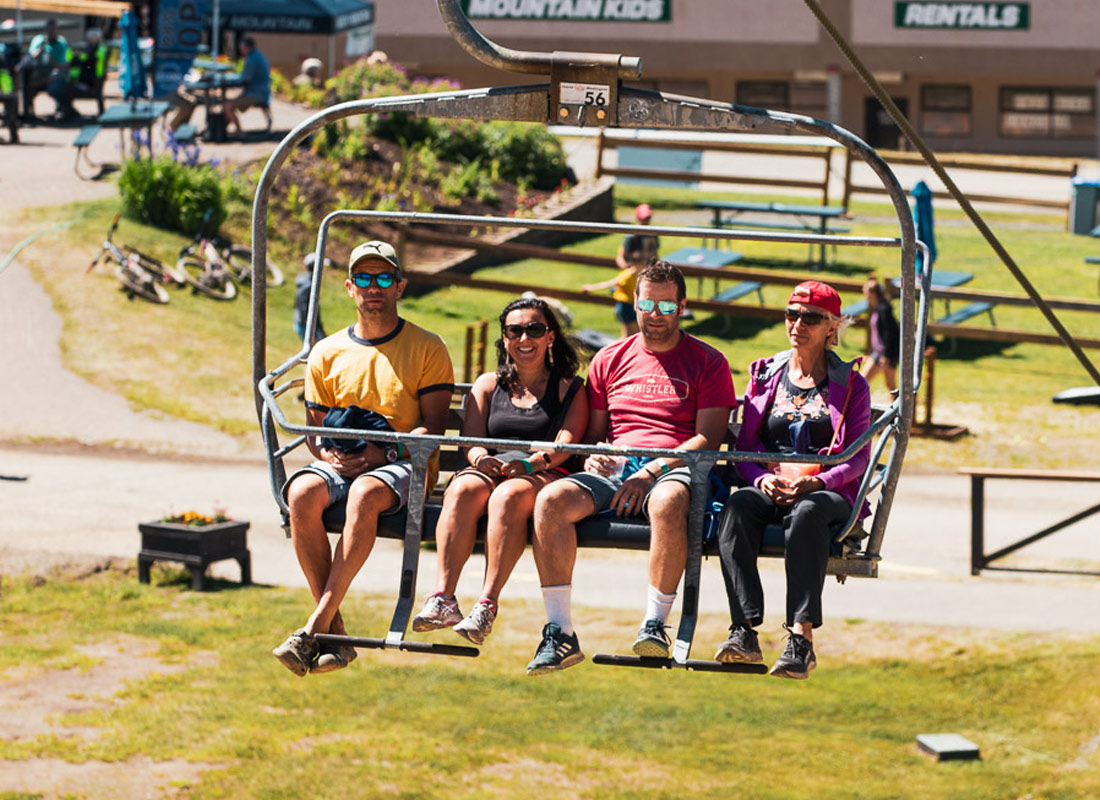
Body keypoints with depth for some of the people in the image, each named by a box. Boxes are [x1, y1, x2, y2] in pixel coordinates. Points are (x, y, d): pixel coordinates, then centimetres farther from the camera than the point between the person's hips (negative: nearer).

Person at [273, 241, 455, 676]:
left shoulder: (427, 349, 7)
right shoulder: (327, 353, 16)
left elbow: (434, 426, -2)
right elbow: (315, 426, 16)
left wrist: (384, 452, -18)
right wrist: (327, 453, -8)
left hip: (404, 464, -3)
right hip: (339, 464, 3)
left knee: (364, 494, -39)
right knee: (302, 494, -32)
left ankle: (316, 626, -38)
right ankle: (336, 635, -31)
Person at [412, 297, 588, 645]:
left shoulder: (569, 389, 14)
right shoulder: (488, 385, 23)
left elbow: (565, 443, -2)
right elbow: (471, 439, 11)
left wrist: (528, 464, -23)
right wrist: (481, 458, -15)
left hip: (545, 475, -3)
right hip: (489, 470, 3)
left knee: (509, 496, -37)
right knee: (462, 491, -33)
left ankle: (487, 605, -45)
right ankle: (442, 598, -44)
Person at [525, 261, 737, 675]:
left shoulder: (707, 362, 10)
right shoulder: (610, 360, 22)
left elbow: (708, 439, 0)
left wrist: (652, 470, -13)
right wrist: (592, 456, -2)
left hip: (673, 469, -3)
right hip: (614, 468, 4)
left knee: (668, 503, -42)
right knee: (551, 499, -28)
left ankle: (655, 625, -37)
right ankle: (560, 632, -29)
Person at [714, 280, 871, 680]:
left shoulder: (850, 384, 12)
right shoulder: (764, 375, 20)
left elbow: (859, 457, 4)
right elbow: (745, 447, 15)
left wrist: (820, 481, -16)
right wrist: (762, 479, -8)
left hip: (831, 493, -2)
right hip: (770, 489, 2)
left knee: (807, 511, -40)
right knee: (737, 506, -34)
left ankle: (802, 636, -47)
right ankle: (744, 632, -45)